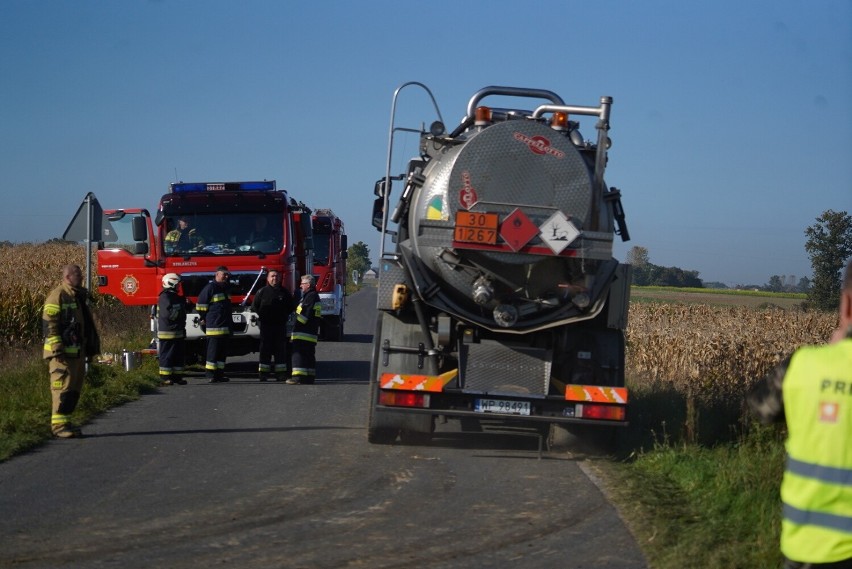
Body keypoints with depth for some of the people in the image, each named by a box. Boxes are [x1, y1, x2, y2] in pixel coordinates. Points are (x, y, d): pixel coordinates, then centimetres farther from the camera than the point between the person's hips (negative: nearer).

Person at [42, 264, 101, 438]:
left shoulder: (79, 297, 18)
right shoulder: (57, 296, -11)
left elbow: (86, 324, 26)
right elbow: (49, 324, -17)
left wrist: (91, 348, 24)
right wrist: (57, 350, -21)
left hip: (77, 351, 9)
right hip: (63, 354, -9)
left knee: (74, 389, 10)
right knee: (63, 388, -10)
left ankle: (66, 421, 17)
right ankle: (58, 425, -8)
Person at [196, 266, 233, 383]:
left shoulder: (224, 289, 19)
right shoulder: (211, 287, -9)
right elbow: (201, 303, -12)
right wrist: (204, 319, -6)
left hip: (225, 326, 9)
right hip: (214, 325, -9)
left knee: (223, 351, 10)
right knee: (213, 351, -8)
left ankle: (219, 374, 15)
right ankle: (210, 375, -8)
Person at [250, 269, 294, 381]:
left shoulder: (285, 292, 9)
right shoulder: (262, 292, 2)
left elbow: (290, 307, 17)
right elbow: (254, 306, 5)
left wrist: (284, 316, 6)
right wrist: (262, 316, -2)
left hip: (280, 325, 2)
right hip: (266, 325, -2)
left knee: (280, 348, 2)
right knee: (265, 349, -2)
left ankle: (280, 373, 5)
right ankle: (263, 373, 1)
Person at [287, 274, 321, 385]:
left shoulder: (311, 296, -14)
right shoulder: (314, 296, 20)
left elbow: (306, 314, -21)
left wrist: (297, 325, -18)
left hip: (303, 334, -11)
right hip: (310, 333, 11)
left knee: (298, 354, -12)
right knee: (309, 354, 12)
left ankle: (298, 376, -18)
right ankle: (310, 376, 14)